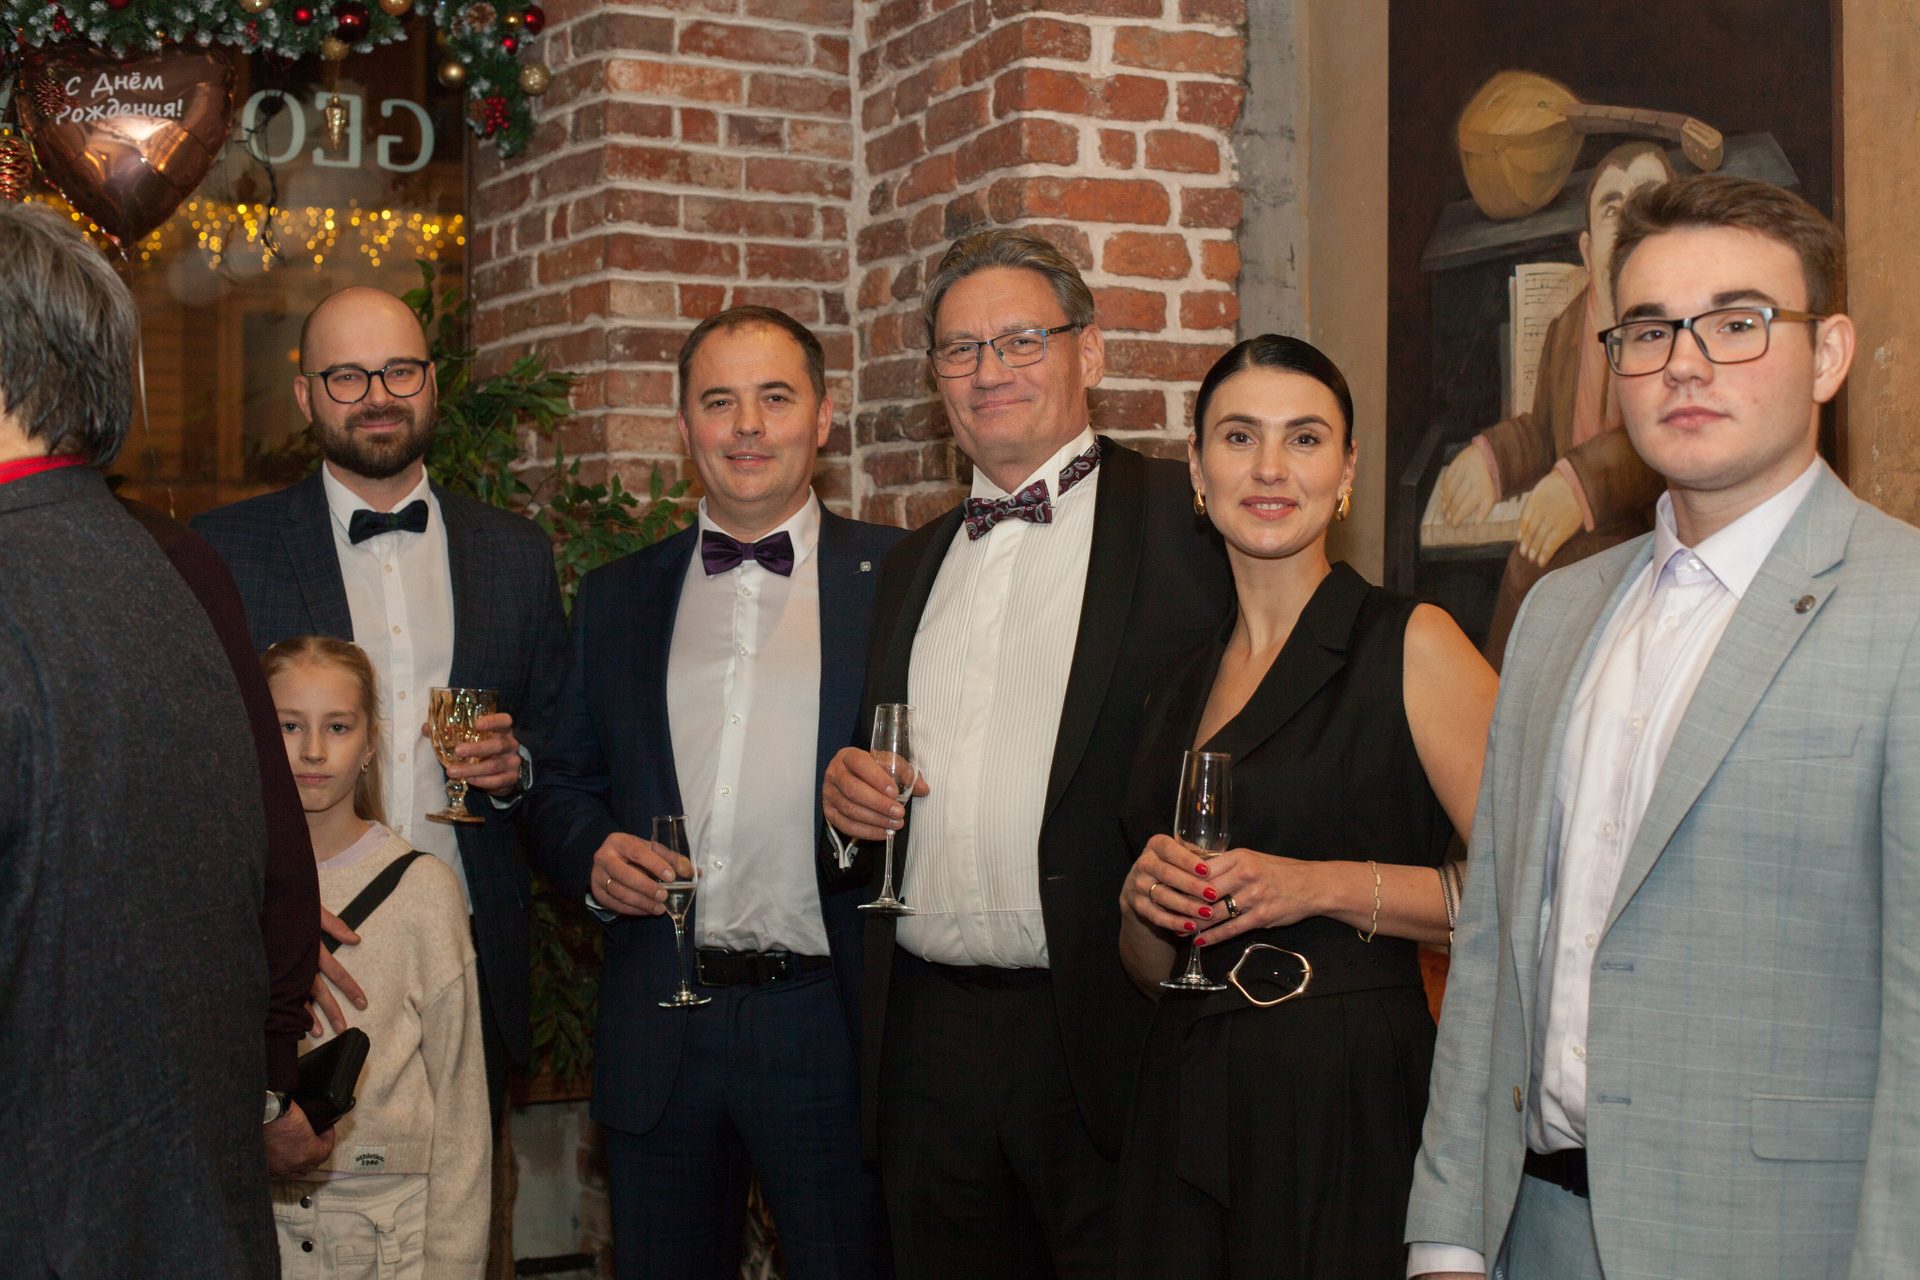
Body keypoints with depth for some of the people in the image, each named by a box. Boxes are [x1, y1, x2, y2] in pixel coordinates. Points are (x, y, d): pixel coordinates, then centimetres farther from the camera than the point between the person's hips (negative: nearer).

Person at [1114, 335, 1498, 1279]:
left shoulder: (1412, 646, -5)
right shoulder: (1181, 685, 13)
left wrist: (1328, 885, -17)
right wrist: (1143, 900, -2)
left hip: (1349, 1102, -5)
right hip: (1184, 1101, 5)